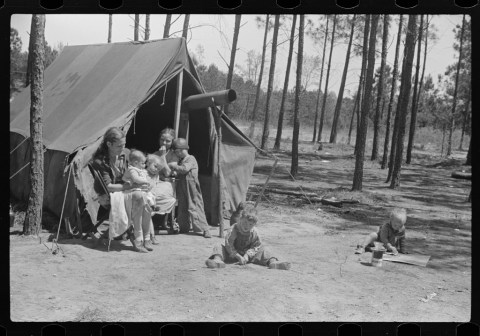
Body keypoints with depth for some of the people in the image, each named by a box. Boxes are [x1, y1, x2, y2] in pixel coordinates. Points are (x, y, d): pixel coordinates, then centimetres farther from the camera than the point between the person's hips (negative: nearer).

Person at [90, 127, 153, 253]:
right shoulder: (99, 161, -15)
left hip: (125, 190, 5)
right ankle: (137, 237, -23)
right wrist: (133, 185, -23)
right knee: (138, 196, -33)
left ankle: (146, 238, -18)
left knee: (146, 199, -29)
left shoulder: (126, 153, 3)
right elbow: (108, 187, -19)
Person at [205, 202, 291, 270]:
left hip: (247, 253, 2)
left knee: (262, 250, -11)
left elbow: (256, 246, -5)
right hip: (233, 253, -2)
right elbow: (228, 245, -19)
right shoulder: (233, 230, -19)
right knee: (219, 248, -24)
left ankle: (272, 262, -30)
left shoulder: (254, 232, -10)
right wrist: (238, 256, -23)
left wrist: (247, 255, -21)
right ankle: (218, 259, -53)